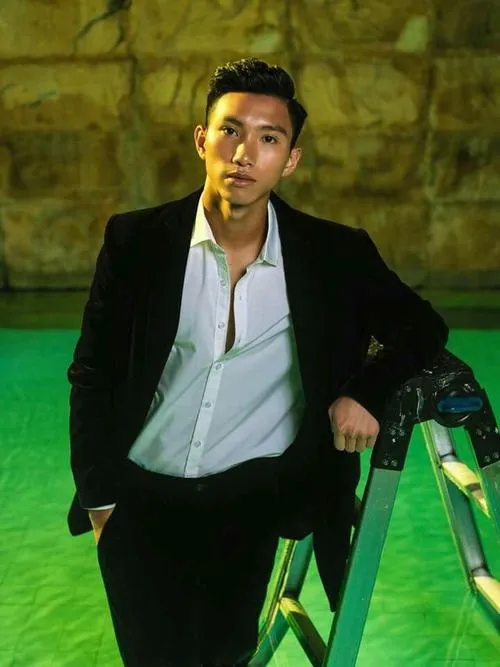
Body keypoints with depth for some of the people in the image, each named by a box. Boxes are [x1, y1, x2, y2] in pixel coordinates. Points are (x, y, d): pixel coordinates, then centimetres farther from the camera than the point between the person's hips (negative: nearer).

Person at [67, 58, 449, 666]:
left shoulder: (335, 255, -5)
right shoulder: (136, 241, -6)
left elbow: (421, 326, 6)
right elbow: (93, 373, 1)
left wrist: (366, 392, -13)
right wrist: (100, 497, -1)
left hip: (251, 500, 0)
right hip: (141, 496, 0)